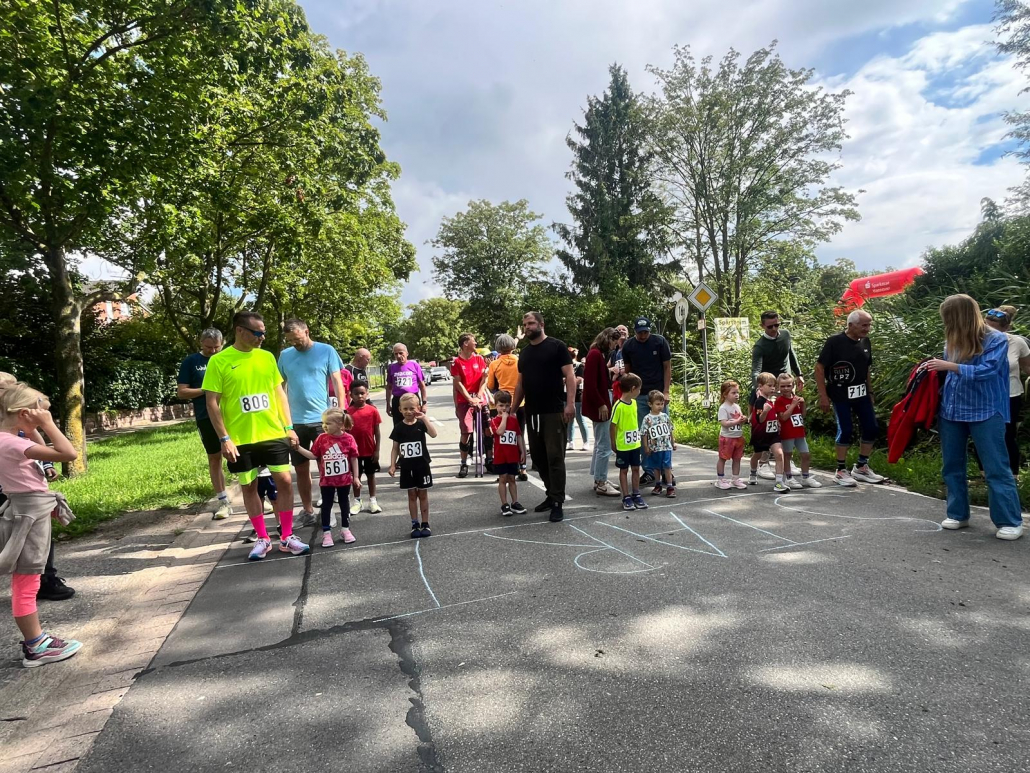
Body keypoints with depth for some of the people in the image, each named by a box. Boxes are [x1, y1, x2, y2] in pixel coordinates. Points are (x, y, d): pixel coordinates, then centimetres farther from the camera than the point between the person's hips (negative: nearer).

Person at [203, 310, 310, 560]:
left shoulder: (267, 357, 5)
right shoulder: (218, 361, -7)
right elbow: (212, 403, -7)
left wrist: (289, 427, 4)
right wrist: (224, 439, -12)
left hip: (273, 434, 3)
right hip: (240, 439, -2)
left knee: (285, 482, 1)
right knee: (249, 487, 8)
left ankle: (287, 537, 15)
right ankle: (262, 539, 23)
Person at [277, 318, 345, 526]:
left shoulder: (326, 351, -2)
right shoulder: (285, 355, 6)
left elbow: (337, 382, -3)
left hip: (323, 419, -3)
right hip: (295, 421, 3)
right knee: (301, 468, 10)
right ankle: (307, 509, 24)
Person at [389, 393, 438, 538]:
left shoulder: (421, 424, -6)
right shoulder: (399, 428, -2)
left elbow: (433, 434, -25)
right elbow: (395, 448, 2)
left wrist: (425, 418, -26)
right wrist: (392, 465, -4)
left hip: (422, 465, -1)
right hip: (407, 467, 1)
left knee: (423, 495, 8)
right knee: (412, 495, 9)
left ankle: (425, 524, 17)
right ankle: (415, 525, 18)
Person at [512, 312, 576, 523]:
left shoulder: (557, 346, -4)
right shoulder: (525, 353, 15)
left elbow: (569, 375, -9)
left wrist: (570, 403, -18)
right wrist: (513, 408, 14)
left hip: (554, 411, -7)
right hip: (531, 412, 7)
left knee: (555, 456, -5)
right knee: (537, 456, 11)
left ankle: (558, 502, 2)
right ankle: (551, 494, 25)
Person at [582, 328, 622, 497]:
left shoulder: (601, 354, 15)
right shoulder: (595, 354, -15)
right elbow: (590, 383, -21)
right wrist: (601, 404, -20)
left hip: (603, 402, 11)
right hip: (599, 405, -11)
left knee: (600, 444, 15)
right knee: (604, 445, -7)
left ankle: (600, 480, 24)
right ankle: (601, 484, 0)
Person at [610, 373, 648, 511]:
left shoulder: (634, 403, 3)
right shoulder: (618, 406, -18)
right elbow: (612, 426, -12)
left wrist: (638, 437, 12)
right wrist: (614, 444, -7)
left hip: (635, 443, 6)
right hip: (623, 445, -6)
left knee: (636, 468, 12)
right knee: (624, 470, 7)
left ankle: (636, 495, 23)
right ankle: (626, 497, 14)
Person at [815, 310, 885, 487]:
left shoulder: (865, 342, 5)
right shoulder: (835, 341, -14)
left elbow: (866, 369, 16)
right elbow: (819, 368, -13)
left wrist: (870, 392, 16)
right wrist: (823, 396, -15)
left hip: (861, 393, 7)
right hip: (841, 395, -6)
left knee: (871, 428, 7)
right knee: (846, 431, -6)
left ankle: (861, 467, 23)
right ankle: (841, 471, 10)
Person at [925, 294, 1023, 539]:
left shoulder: (996, 339, -8)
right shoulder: (953, 341, 8)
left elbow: (986, 371, -20)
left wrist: (949, 366, -24)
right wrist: (936, 368, -6)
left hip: (985, 413, -6)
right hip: (952, 411, 6)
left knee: (996, 468, -2)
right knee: (952, 465, 11)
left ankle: (1010, 522, 7)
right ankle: (958, 514, 22)